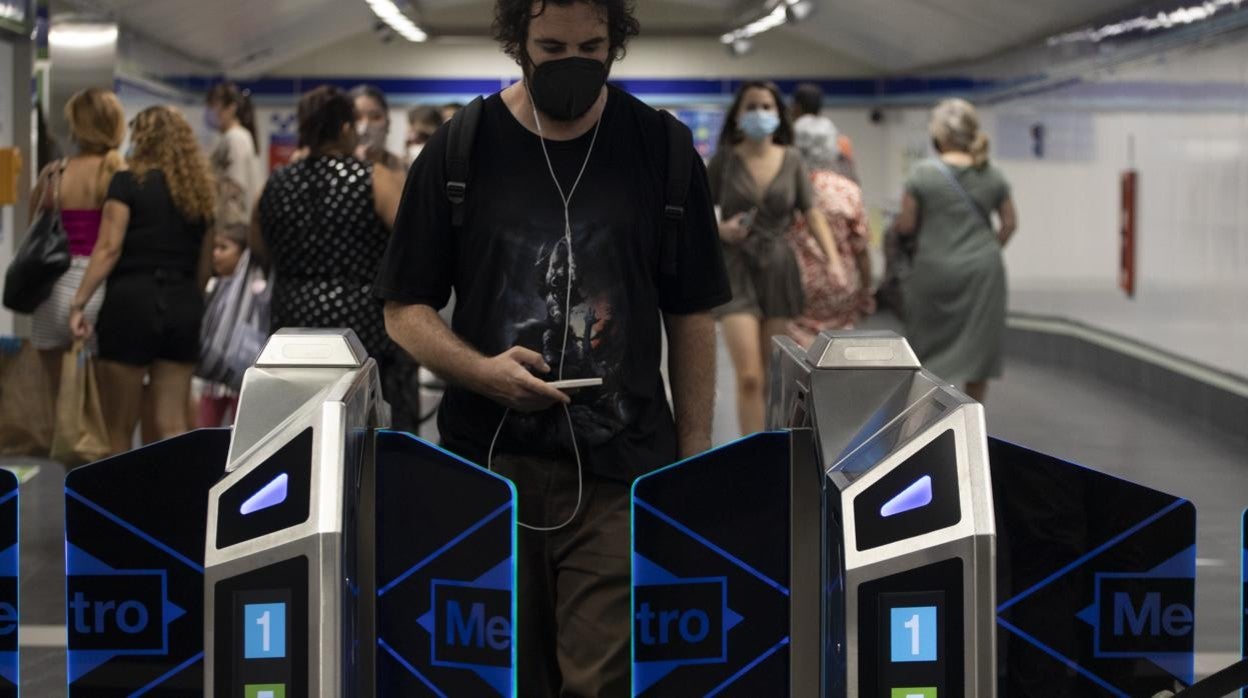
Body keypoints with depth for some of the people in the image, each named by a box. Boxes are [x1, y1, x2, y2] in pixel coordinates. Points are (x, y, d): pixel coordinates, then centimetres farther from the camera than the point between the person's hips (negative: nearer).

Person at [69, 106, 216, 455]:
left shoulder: (128, 182, -4)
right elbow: (204, 264, 13)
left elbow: (108, 249, -12)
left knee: (119, 425, 5)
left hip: (132, 299, -5)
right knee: (173, 423, 4)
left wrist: (79, 301, -12)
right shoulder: (201, 191, 10)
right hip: (184, 305, 5)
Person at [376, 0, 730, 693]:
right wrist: (480, 369, -13)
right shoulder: (461, 149, 1)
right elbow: (405, 309, 6)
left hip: (618, 477, -1)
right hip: (488, 464, 1)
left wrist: (694, 462, 2)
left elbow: (691, 317, 7)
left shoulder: (660, 149, 2)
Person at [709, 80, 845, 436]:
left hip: (779, 269, 3)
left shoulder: (792, 160, 3)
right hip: (736, 271, -3)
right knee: (750, 377, -14)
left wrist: (833, 259, -12)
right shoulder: (725, 160, -2)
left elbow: (812, 213, 2)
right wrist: (721, 229, -17)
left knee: (774, 378, 10)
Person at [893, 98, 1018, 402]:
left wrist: (896, 223, 15)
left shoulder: (923, 174, -10)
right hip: (983, 270, 3)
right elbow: (1010, 223, 7)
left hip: (936, 271, -3)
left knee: (933, 346, 9)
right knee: (977, 346, 11)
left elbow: (906, 225, -7)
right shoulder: (992, 176, 1)